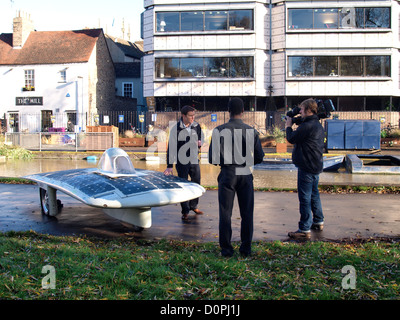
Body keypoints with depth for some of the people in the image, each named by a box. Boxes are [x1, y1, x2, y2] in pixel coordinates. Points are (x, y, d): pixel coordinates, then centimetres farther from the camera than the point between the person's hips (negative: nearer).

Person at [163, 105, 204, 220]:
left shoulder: (197, 126, 3)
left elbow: (201, 137, 21)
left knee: (196, 184, 13)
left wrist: (200, 142, -5)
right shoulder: (176, 129, -10)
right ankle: (185, 211, 12)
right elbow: (171, 147, -9)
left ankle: (194, 206, 32)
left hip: (194, 160, 4)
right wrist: (170, 165, -13)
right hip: (182, 162, -4)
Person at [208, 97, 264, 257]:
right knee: (247, 213, 12)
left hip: (227, 174, -1)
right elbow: (259, 157, 2)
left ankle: (226, 249, 12)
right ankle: (246, 248, 18)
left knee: (225, 214, 8)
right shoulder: (251, 131, -3)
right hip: (245, 174, 2)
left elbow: (212, 158, -7)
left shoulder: (219, 131, -8)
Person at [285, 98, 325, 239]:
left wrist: (289, 126, 2)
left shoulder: (307, 126, -21)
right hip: (316, 166, 11)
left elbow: (291, 139, -14)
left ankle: (304, 230, -2)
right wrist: (293, 126, 10)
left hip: (306, 167, -10)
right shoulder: (318, 125, 13)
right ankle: (318, 222, 34)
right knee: (314, 195, 22)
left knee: (304, 197, -6)